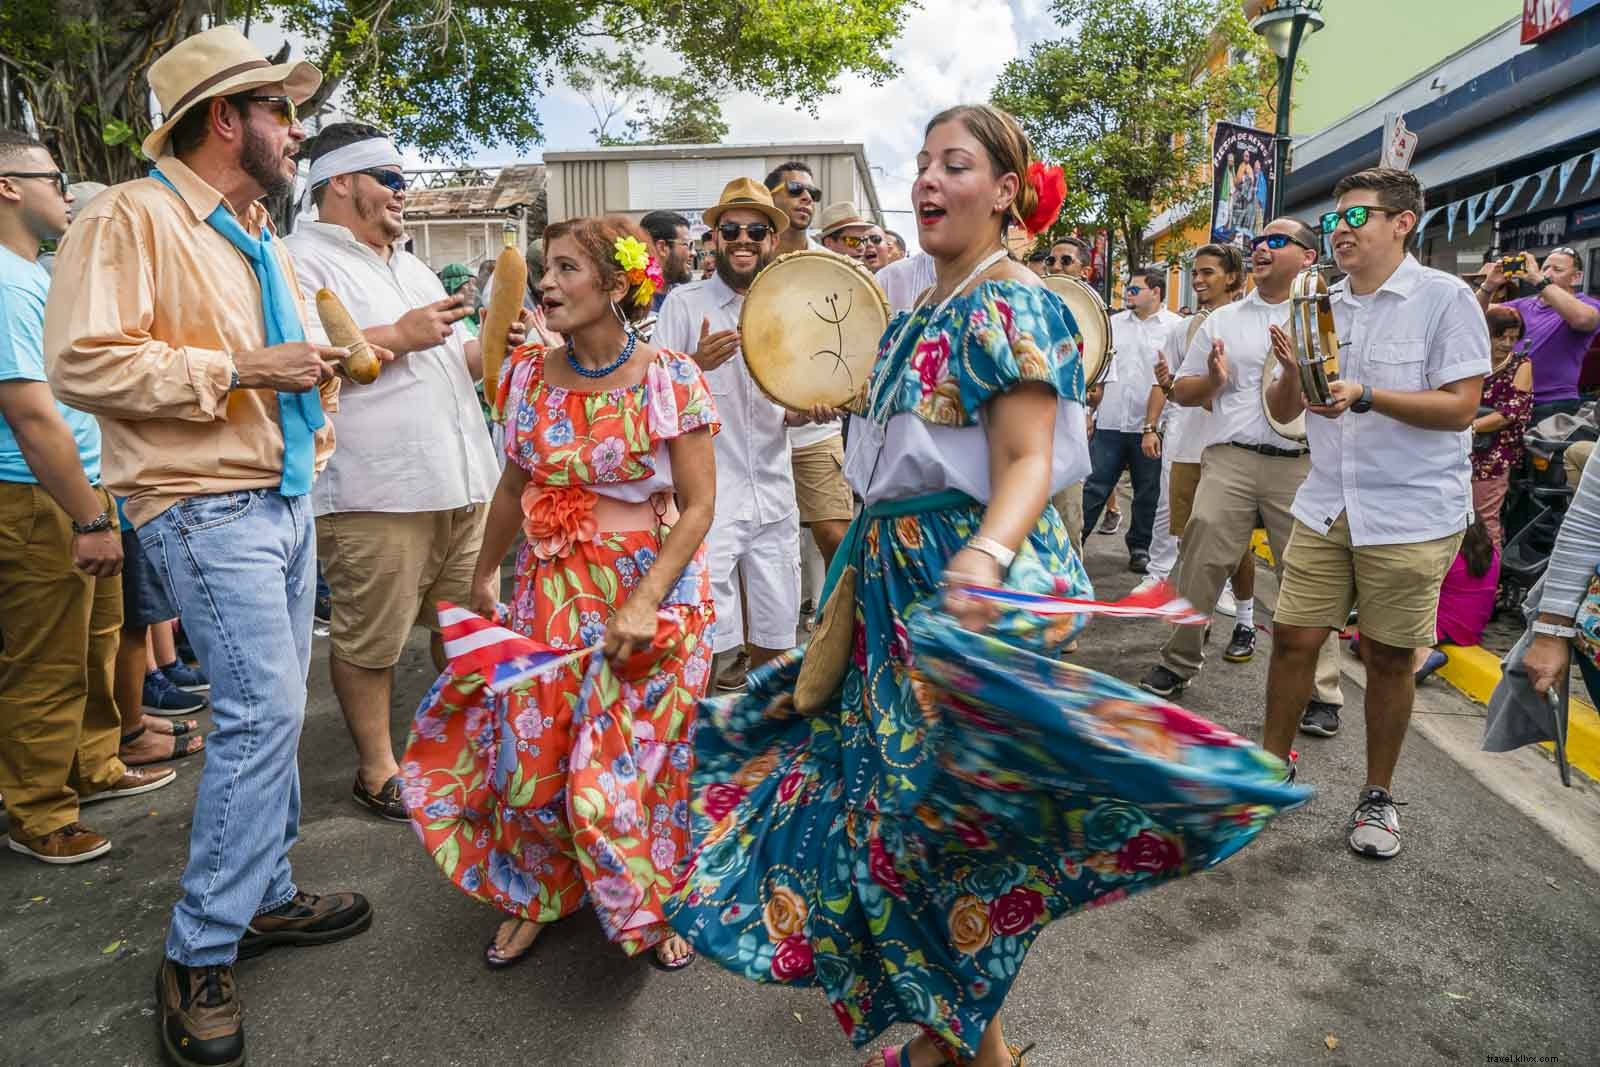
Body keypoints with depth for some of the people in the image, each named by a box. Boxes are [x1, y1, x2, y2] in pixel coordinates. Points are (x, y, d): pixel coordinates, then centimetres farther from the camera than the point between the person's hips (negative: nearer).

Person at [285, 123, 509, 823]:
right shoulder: (303, 260, -4)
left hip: (461, 482, 8)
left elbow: (454, 363, 27)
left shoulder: (410, 267, 24)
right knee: (371, 641, 3)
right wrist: (399, 336, -16)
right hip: (373, 495, -8)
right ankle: (376, 770, 19)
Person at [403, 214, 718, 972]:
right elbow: (515, 484, 13)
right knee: (529, 753, 7)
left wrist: (644, 604, -19)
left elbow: (698, 505, -12)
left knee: (624, 764, 2)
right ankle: (535, 898, 35)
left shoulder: (669, 379, -12)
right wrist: (484, 574, 18)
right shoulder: (532, 375, 2)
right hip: (551, 589, 4)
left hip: (650, 589, -4)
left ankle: (654, 908, 30)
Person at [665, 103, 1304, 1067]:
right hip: (898, 571, 9)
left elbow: (1027, 464, -24)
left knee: (949, 803, 1)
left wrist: (986, 555, -41)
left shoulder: (1012, 303, -12)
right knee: (903, 795, 15)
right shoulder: (924, 314, 15)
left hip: (962, 579, -9)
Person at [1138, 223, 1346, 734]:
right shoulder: (1221, 320, 16)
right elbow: (1182, 390, 17)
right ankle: (1178, 662, 18)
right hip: (1229, 457, 2)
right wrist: (1212, 380, -4)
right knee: (1201, 564, 2)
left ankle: (1319, 693, 9)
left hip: (1301, 464, -2)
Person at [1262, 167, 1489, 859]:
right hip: (1325, 508, 4)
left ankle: (1378, 795, 23)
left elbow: (1461, 407, -13)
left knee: (1388, 655, 5)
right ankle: (1273, 764, 23)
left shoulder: (1444, 297, -6)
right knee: (1293, 637, 4)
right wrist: (1291, 373, -11)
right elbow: (1283, 412, 11)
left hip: (1412, 514, -4)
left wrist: (1365, 397, -25)